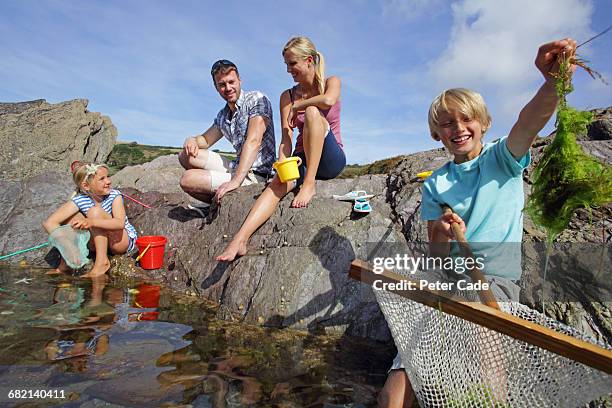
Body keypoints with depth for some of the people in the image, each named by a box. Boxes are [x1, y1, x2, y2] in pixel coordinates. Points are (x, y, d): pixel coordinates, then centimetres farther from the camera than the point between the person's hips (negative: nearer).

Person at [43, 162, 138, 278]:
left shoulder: (115, 195, -18)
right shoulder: (80, 200, -12)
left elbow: (120, 223, -35)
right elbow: (49, 223, -19)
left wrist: (92, 222, -50)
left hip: (123, 241, -4)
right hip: (99, 242, 4)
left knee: (95, 211, -25)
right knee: (71, 217, -13)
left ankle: (102, 262, -24)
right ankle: (66, 264, -5)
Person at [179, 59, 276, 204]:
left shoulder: (256, 99, -11)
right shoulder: (222, 116, 14)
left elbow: (253, 142, -22)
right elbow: (206, 140, 25)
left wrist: (236, 181, -30)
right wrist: (192, 140, -1)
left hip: (254, 175, -8)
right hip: (236, 167, 9)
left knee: (187, 180, -13)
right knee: (186, 155, 11)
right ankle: (219, 200, 10)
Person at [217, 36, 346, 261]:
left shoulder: (331, 82, 1)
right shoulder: (287, 96, 9)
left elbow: (328, 100, -26)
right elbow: (286, 138, -2)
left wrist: (298, 106, -11)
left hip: (331, 160, -3)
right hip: (302, 159, 3)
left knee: (312, 113, -29)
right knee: (278, 184, -30)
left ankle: (309, 184, -31)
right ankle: (240, 240, -41)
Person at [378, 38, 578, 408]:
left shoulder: (502, 159, 4)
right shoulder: (435, 186, 10)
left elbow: (529, 122, -21)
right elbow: (436, 255, 7)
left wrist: (553, 81, -42)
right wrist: (442, 236, -17)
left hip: (496, 277, -2)